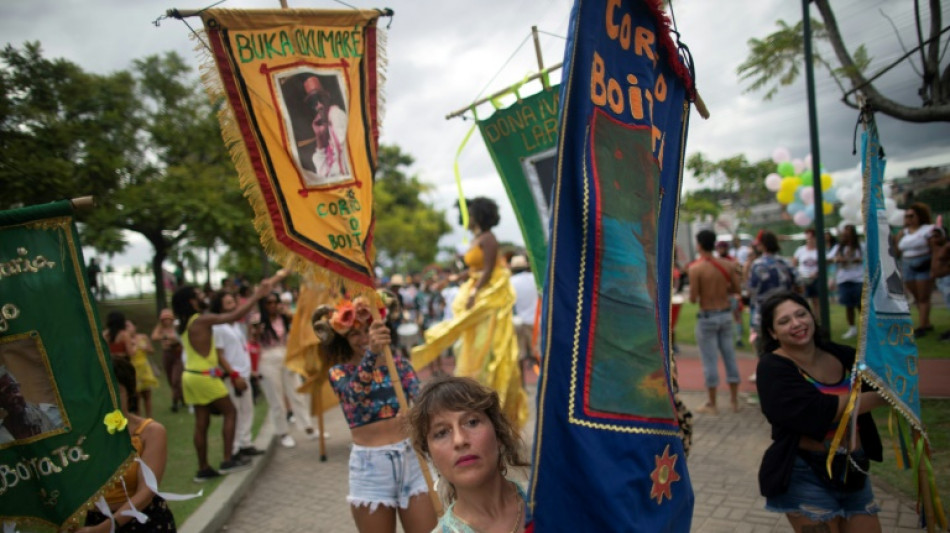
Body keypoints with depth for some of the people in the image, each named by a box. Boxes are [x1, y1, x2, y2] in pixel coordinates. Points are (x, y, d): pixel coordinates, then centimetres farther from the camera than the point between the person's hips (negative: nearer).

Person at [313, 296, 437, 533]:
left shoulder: (398, 361, 3)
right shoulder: (339, 371, -3)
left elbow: (418, 396, -13)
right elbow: (354, 394, -26)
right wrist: (371, 353, -45)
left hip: (410, 457, 2)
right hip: (370, 465, -1)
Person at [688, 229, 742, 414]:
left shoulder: (695, 268, -16)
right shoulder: (727, 265, -1)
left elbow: (693, 298, -17)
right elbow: (736, 289, 5)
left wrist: (692, 294, 5)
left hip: (707, 317, -5)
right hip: (726, 314, 5)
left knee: (710, 361, 3)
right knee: (730, 357, 13)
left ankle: (711, 404, 12)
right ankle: (734, 401, 23)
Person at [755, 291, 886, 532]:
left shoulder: (842, 356, 5)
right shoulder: (773, 368, -13)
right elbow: (818, 412, -25)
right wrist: (880, 397, -19)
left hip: (853, 472, 6)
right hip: (805, 476, -5)